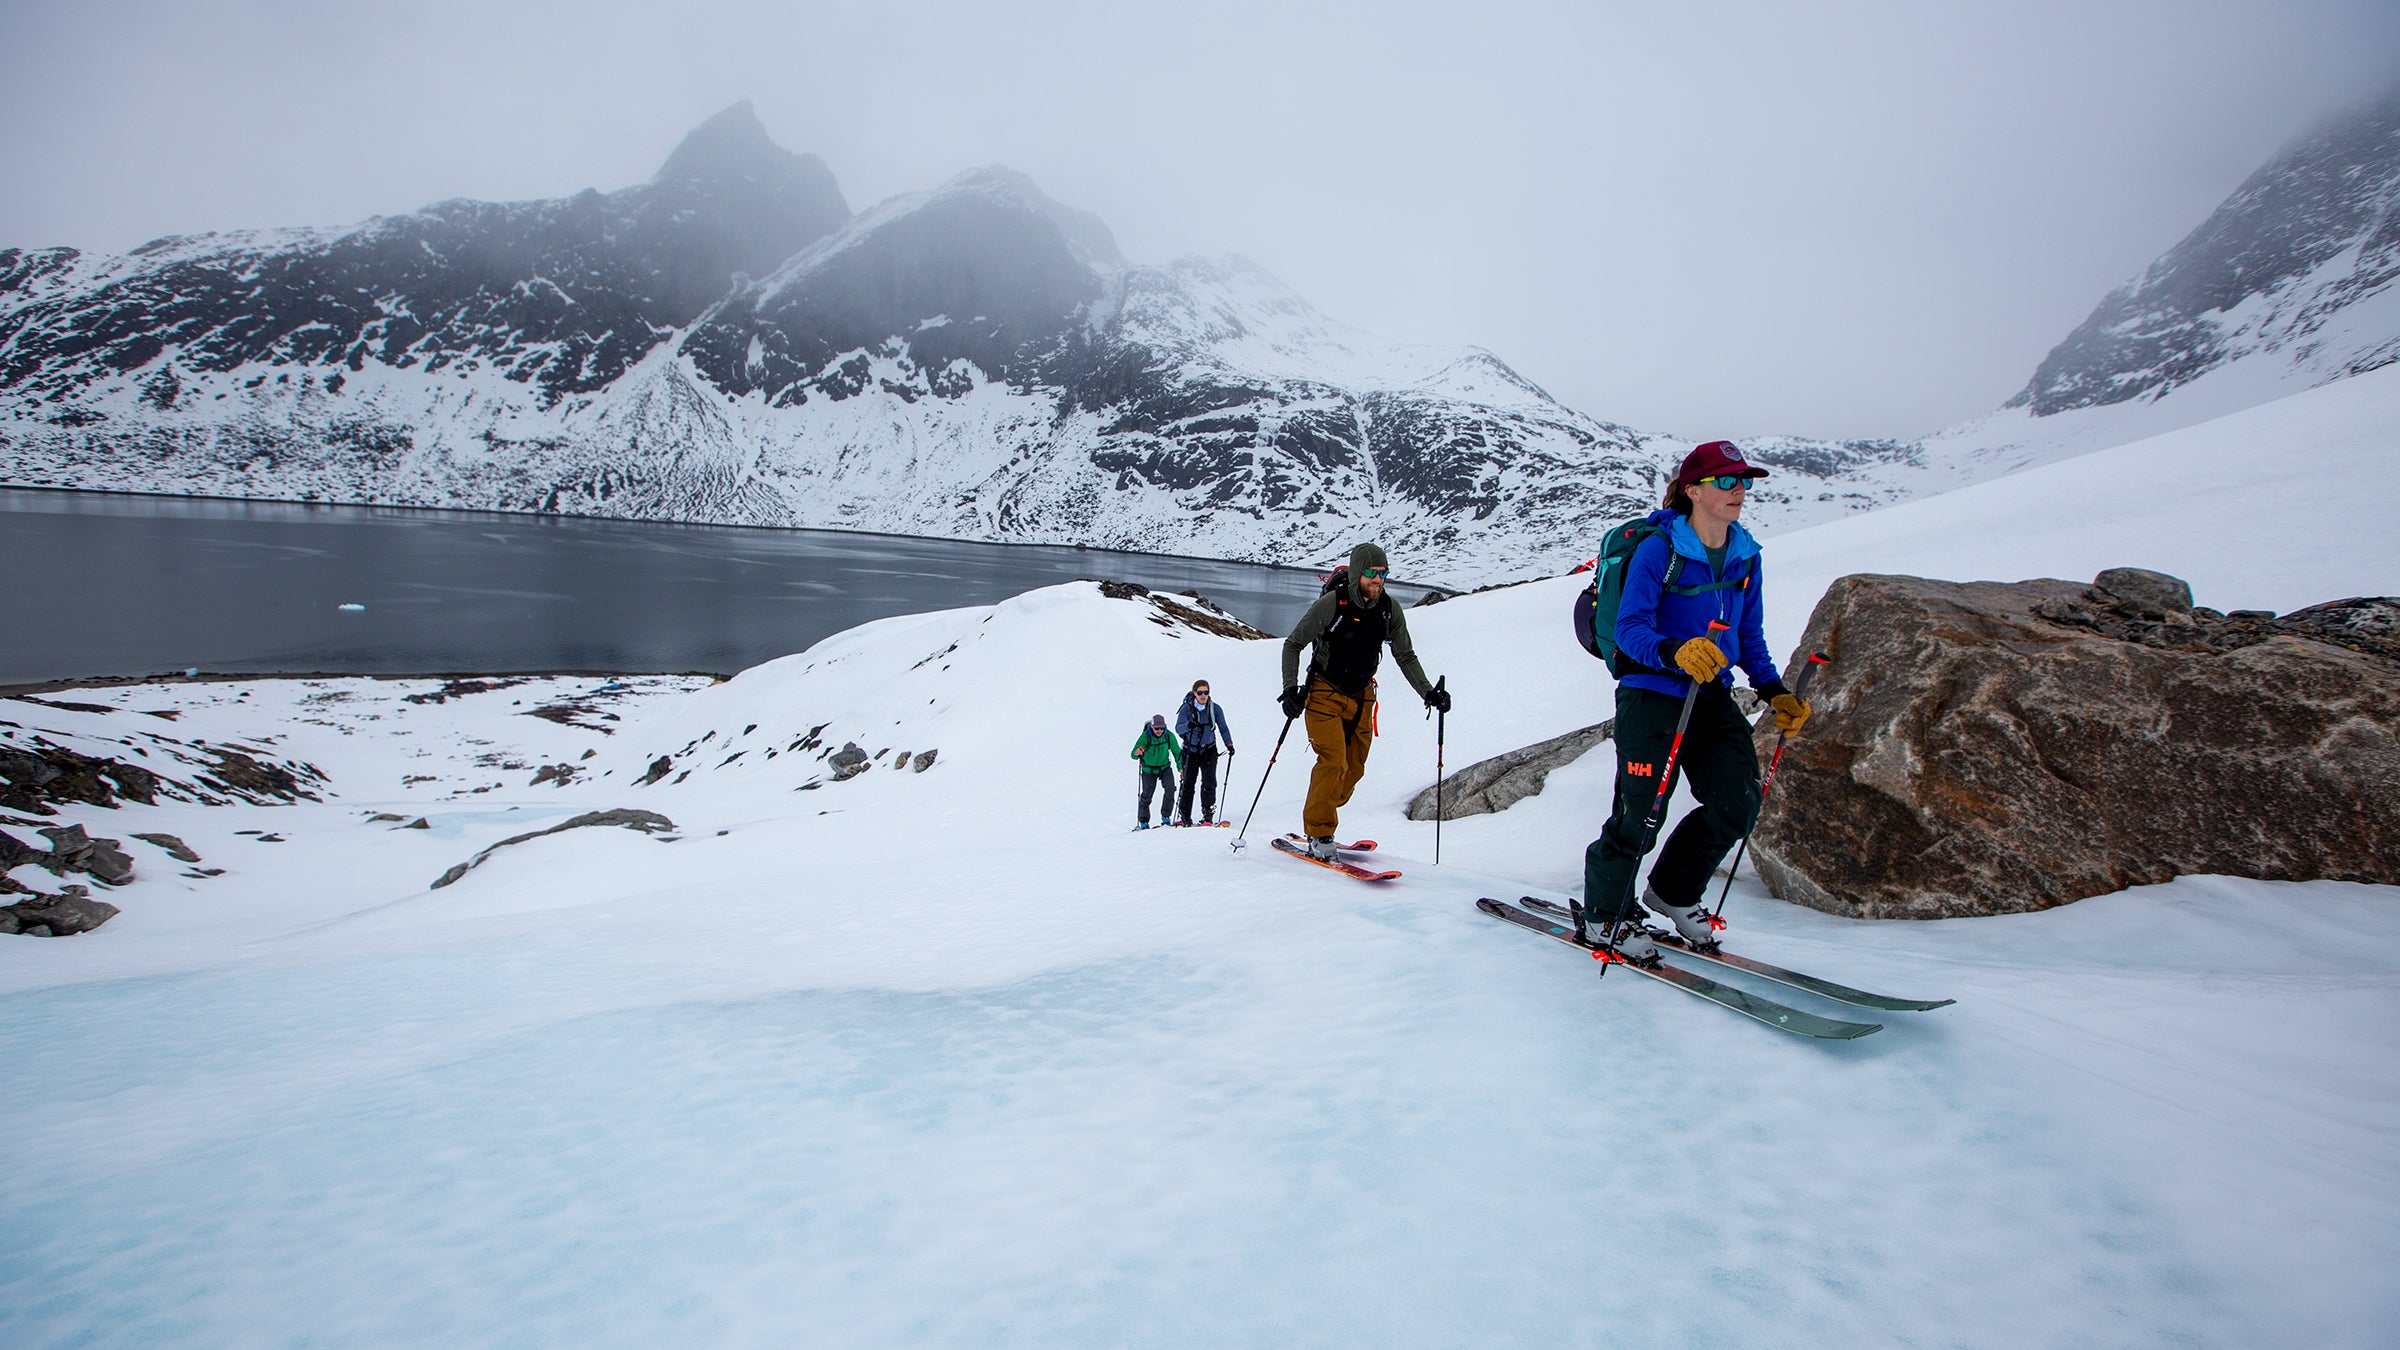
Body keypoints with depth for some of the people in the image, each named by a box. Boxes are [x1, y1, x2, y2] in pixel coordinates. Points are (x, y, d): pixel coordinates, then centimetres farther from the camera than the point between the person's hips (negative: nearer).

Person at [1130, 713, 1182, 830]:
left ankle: (1165, 816, -4)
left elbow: (1177, 752, -1)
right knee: (1147, 794, -6)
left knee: (1170, 788, -19)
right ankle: (1143, 821, 11)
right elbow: (1134, 755, -24)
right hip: (1149, 769, -2)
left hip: (1165, 767, 2)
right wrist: (1137, 753, -48)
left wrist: (1181, 767, -8)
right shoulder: (1145, 737, -20)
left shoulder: (1169, 736, -13)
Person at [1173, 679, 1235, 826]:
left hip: (1209, 750, 1)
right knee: (1188, 782, 0)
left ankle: (1208, 814, -7)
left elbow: (1223, 728, 6)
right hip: (1191, 751, -1)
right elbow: (1178, 728, -18)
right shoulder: (1187, 708, -8)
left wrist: (1229, 744, -7)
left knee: (1209, 782, -12)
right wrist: (1188, 725, -40)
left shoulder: (1215, 709, -3)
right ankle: (1184, 815, 12)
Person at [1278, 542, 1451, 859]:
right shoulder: (1331, 604, -18)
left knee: (1354, 768, 5)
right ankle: (1319, 836, -8)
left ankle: (1316, 823, 23)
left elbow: (1406, 657, 6)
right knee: (1334, 761, -18)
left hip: (1361, 697, 5)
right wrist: (1290, 689, -19)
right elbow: (1293, 645, -9)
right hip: (1324, 694, -5)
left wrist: (1428, 693, -6)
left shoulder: (1390, 610, -5)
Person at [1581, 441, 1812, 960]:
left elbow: (1749, 634, 17)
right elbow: (1630, 628, -20)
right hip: (1651, 693, -7)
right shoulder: (1658, 550, -13)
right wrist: (1675, 651, -38)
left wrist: (1775, 691, 8)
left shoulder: (1744, 554, 8)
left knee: (1738, 803, -2)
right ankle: (1605, 912, 17)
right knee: (1640, 812, -7)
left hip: (1711, 696, 7)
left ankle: (1674, 893, 22)